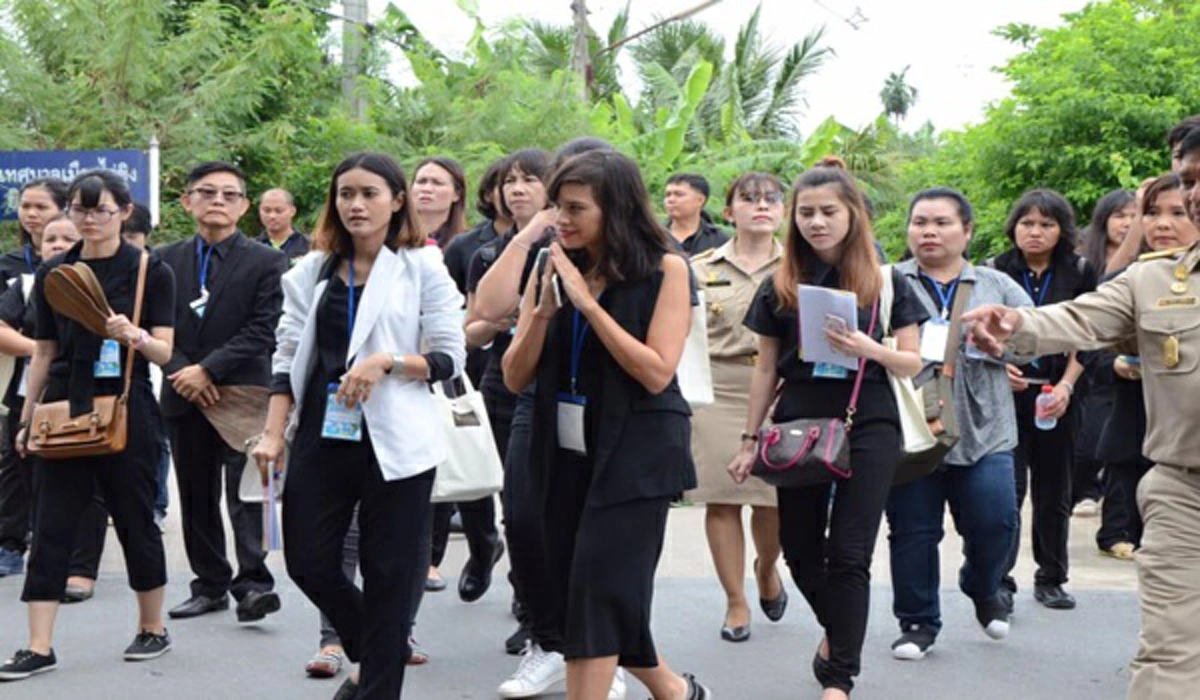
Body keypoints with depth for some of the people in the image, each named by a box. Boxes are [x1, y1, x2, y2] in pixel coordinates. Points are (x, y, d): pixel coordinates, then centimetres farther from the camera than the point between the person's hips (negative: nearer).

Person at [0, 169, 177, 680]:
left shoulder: (150, 271, -2)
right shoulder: (53, 273, 8)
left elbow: (165, 352, -4)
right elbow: (43, 353, 14)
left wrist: (134, 336, -25)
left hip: (125, 408, -3)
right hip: (64, 408, 3)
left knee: (134, 519, 6)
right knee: (50, 526, -1)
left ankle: (153, 628, 23)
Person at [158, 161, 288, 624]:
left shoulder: (267, 263, -1)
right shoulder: (165, 261, 11)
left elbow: (262, 331, -9)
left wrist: (207, 369, -16)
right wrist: (181, 373, -10)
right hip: (185, 398, 4)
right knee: (196, 496, 10)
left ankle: (253, 583, -12)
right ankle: (210, 585, 19)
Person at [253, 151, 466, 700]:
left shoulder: (423, 267, 0)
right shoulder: (313, 270, 10)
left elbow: (450, 358, -4)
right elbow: (288, 357, 10)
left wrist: (386, 362, -19)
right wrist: (273, 433, 1)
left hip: (394, 441, -4)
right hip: (323, 433, 4)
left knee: (387, 575, 1)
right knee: (308, 561, 4)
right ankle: (373, 650, 31)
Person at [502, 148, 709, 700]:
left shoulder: (664, 270, -6)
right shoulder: (552, 269, 5)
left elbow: (656, 373, -15)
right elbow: (515, 378, 3)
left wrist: (588, 302, -17)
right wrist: (544, 310, -13)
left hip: (635, 451, -6)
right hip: (567, 449, 6)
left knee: (599, 591, -12)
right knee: (574, 596, 11)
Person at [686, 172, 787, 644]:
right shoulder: (701, 268, 8)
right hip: (719, 392, 1)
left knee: (776, 497, -3)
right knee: (722, 497, 1)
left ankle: (767, 569, 30)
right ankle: (735, 602, 14)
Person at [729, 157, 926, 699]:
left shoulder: (886, 282, 1)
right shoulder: (780, 286, 5)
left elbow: (912, 363, 2)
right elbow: (766, 369, 10)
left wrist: (871, 350, -18)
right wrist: (750, 440, 9)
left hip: (868, 426, -2)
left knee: (849, 553, -5)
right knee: (800, 548, 10)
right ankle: (836, 628, 39)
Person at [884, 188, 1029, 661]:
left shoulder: (998, 286, 13)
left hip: (983, 430, 1)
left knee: (994, 523, -2)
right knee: (912, 530, 3)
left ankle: (983, 590, 29)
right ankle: (918, 621, 19)